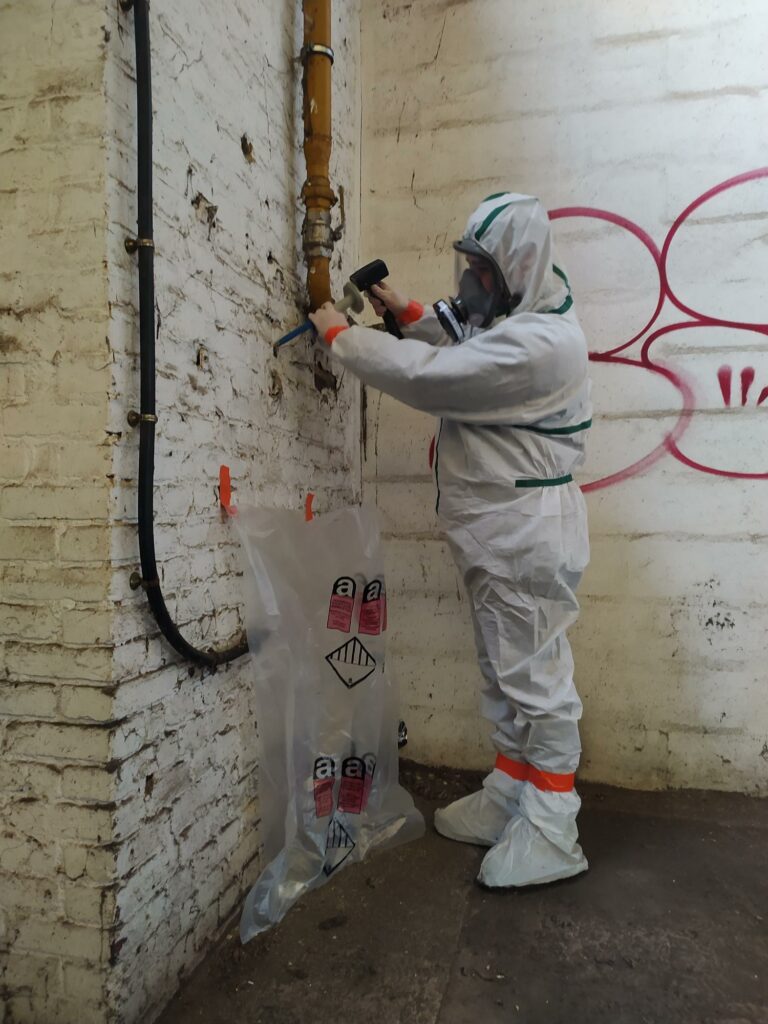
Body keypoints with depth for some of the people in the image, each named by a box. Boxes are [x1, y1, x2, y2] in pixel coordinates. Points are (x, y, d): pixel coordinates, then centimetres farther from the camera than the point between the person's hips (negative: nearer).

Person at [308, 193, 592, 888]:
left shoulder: (539, 343, -22)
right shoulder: (516, 317, 11)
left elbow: (425, 376, -24)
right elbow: (462, 343, 28)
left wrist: (340, 333, -10)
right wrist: (410, 313, 13)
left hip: (526, 542, -10)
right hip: (499, 537, 10)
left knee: (536, 677, 0)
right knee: (505, 674, 17)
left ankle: (551, 836, 16)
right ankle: (508, 799, 33)